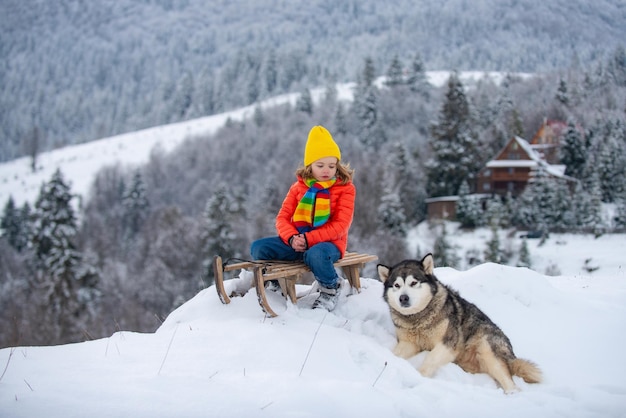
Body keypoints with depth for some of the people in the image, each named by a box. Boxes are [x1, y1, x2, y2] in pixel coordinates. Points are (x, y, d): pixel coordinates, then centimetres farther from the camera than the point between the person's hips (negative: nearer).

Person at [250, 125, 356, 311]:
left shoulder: (345, 188, -1)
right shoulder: (298, 187, 11)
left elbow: (340, 225, -11)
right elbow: (282, 218, 5)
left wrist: (309, 239, -21)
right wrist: (291, 238, -18)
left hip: (328, 242, -4)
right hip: (297, 241, 4)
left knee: (316, 254, -41)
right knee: (259, 247, -17)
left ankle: (331, 288, -8)